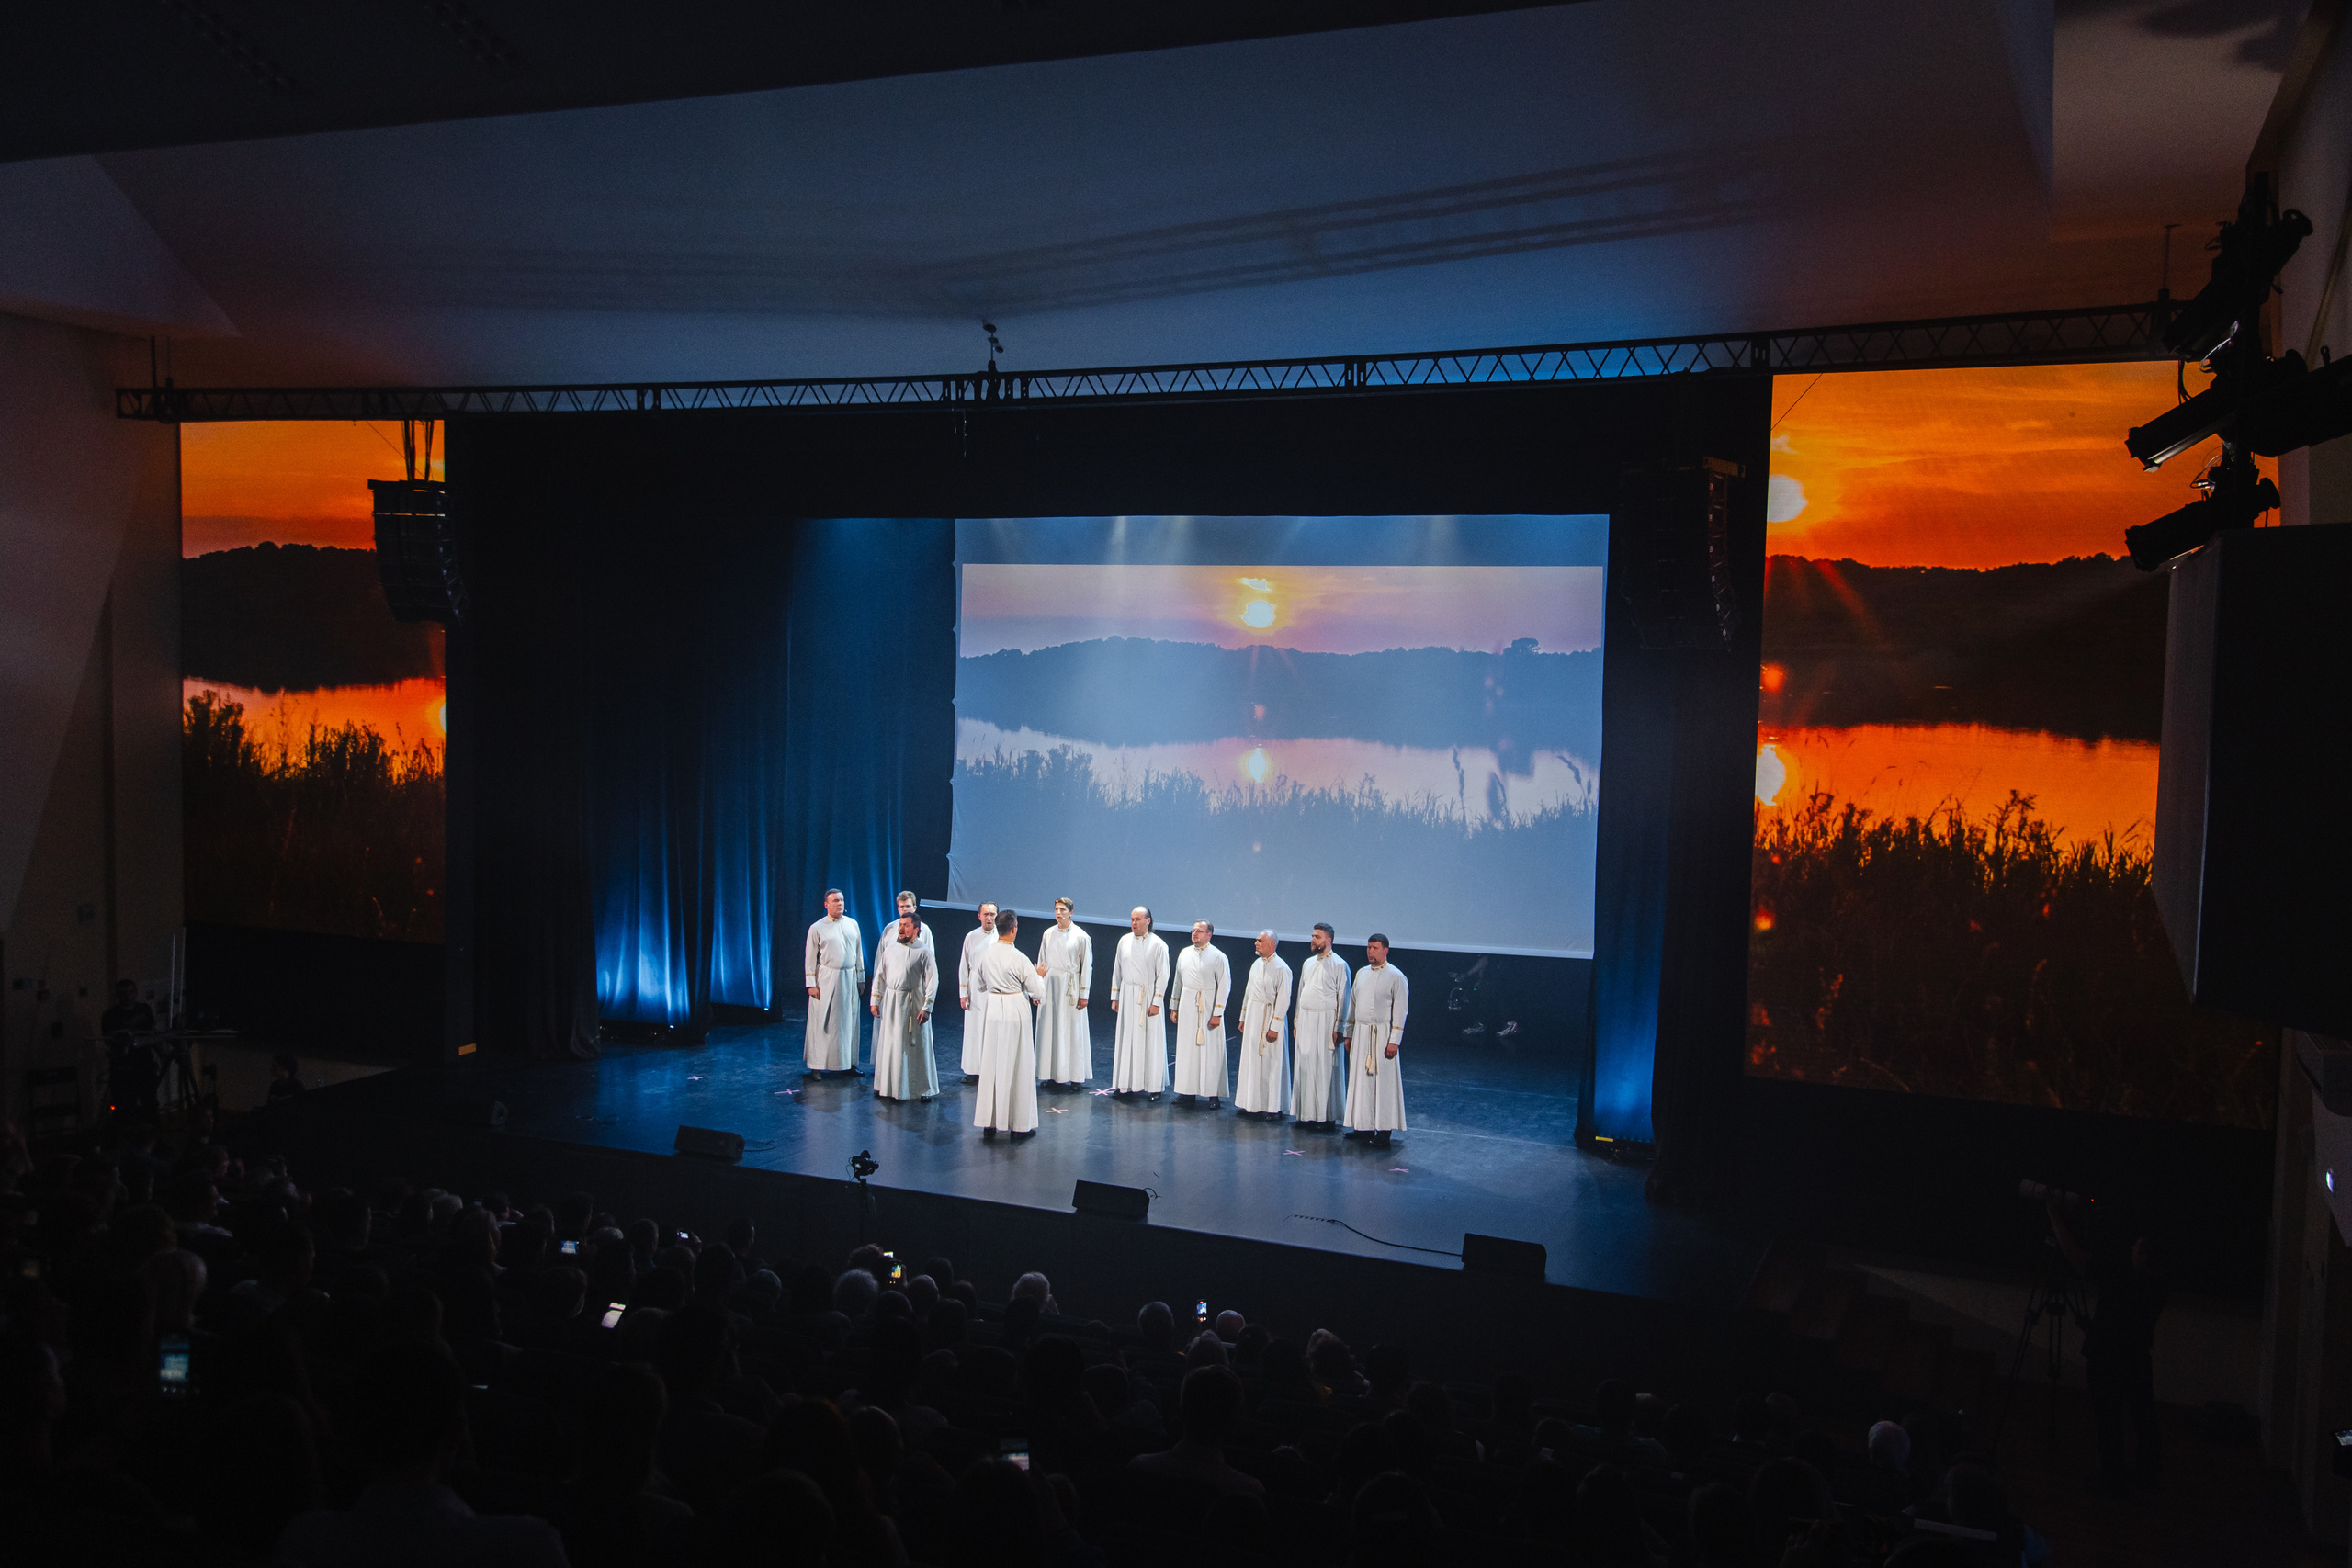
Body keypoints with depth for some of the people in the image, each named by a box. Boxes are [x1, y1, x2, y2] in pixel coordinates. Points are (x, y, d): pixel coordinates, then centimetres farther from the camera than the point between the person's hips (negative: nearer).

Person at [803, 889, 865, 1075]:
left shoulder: (852, 924, 9)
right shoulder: (817, 928, -2)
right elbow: (810, 958, -2)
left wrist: (861, 978, 12)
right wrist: (811, 984, -7)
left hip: (850, 979, 4)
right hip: (826, 979, -4)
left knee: (849, 1021, 6)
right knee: (822, 1023, -2)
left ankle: (848, 1062, 14)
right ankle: (817, 1066, 3)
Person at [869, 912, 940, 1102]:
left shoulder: (923, 951, -8)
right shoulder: (890, 948, 6)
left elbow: (932, 980, -9)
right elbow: (880, 976, 12)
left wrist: (927, 1007, -14)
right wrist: (875, 1000, 8)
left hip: (913, 1003, -4)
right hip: (891, 1002, 4)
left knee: (916, 1046, 2)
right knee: (889, 1045, 9)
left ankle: (923, 1088, 13)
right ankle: (890, 1086, 22)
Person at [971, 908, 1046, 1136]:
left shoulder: (985, 956, -2)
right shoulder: (1020, 959, -16)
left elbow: (978, 986, 12)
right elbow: (1038, 993, -11)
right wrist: (1038, 976, 8)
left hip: (992, 1010, 4)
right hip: (1016, 1009, -4)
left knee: (990, 1064, 11)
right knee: (1016, 1066, 5)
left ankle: (988, 1123, 15)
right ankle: (1019, 1123, 12)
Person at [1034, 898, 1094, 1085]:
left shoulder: (1081, 936, -4)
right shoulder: (1048, 934, 7)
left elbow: (1087, 966, -3)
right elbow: (1041, 962, 12)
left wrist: (1083, 994, -7)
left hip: (1070, 985, -4)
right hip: (1049, 985, 4)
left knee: (1072, 1031, -1)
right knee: (1049, 1029, 5)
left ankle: (1075, 1076, 6)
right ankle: (1052, 1073, 13)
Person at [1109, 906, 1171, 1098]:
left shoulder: (1158, 945, -7)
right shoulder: (1124, 941, 5)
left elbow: (1162, 975, -8)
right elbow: (1117, 970, 11)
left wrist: (1156, 1002, -12)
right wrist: (1115, 997, 9)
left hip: (1148, 996, -4)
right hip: (1127, 997, 4)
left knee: (1151, 1041, 0)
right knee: (1126, 1040, 6)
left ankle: (1154, 1085, 8)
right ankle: (1126, 1083, 13)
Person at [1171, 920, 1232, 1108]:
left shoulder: (1218, 957, -7)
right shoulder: (1184, 954, 9)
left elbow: (1224, 986, -8)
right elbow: (1178, 981, 15)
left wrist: (1218, 1013, -12)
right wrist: (1174, 1007, 14)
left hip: (1208, 1008, -5)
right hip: (1187, 1005, 5)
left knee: (1210, 1050, -3)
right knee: (1186, 1048, 7)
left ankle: (1214, 1094, 2)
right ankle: (1187, 1089, 16)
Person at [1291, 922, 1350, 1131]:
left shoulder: (1339, 965, -8)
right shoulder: (1308, 963, 13)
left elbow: (1343, 999, -10)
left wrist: (1338, 1029, -14)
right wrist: (1297, 1022, 16)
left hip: (1326, 1021, -6)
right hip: (1306, 1020, 7)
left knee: (1325, 1068, -4)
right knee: (1305, 1066, 6)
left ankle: (1326, 1116, 2)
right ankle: (1307, 1113, 14)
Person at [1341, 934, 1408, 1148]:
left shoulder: (1396, 976, -6)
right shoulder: (1361, 973, 11)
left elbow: (1400, 1010, -9)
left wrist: (1394, 1041, -14)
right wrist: (1348, 1034, 14)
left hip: (1382, 1034, -6)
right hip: (1361, 1034, 6)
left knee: (1383, 1082, -4)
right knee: (1361, 1081, 7)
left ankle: (1383, 1132, -1)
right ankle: (1363, 1126, 15)